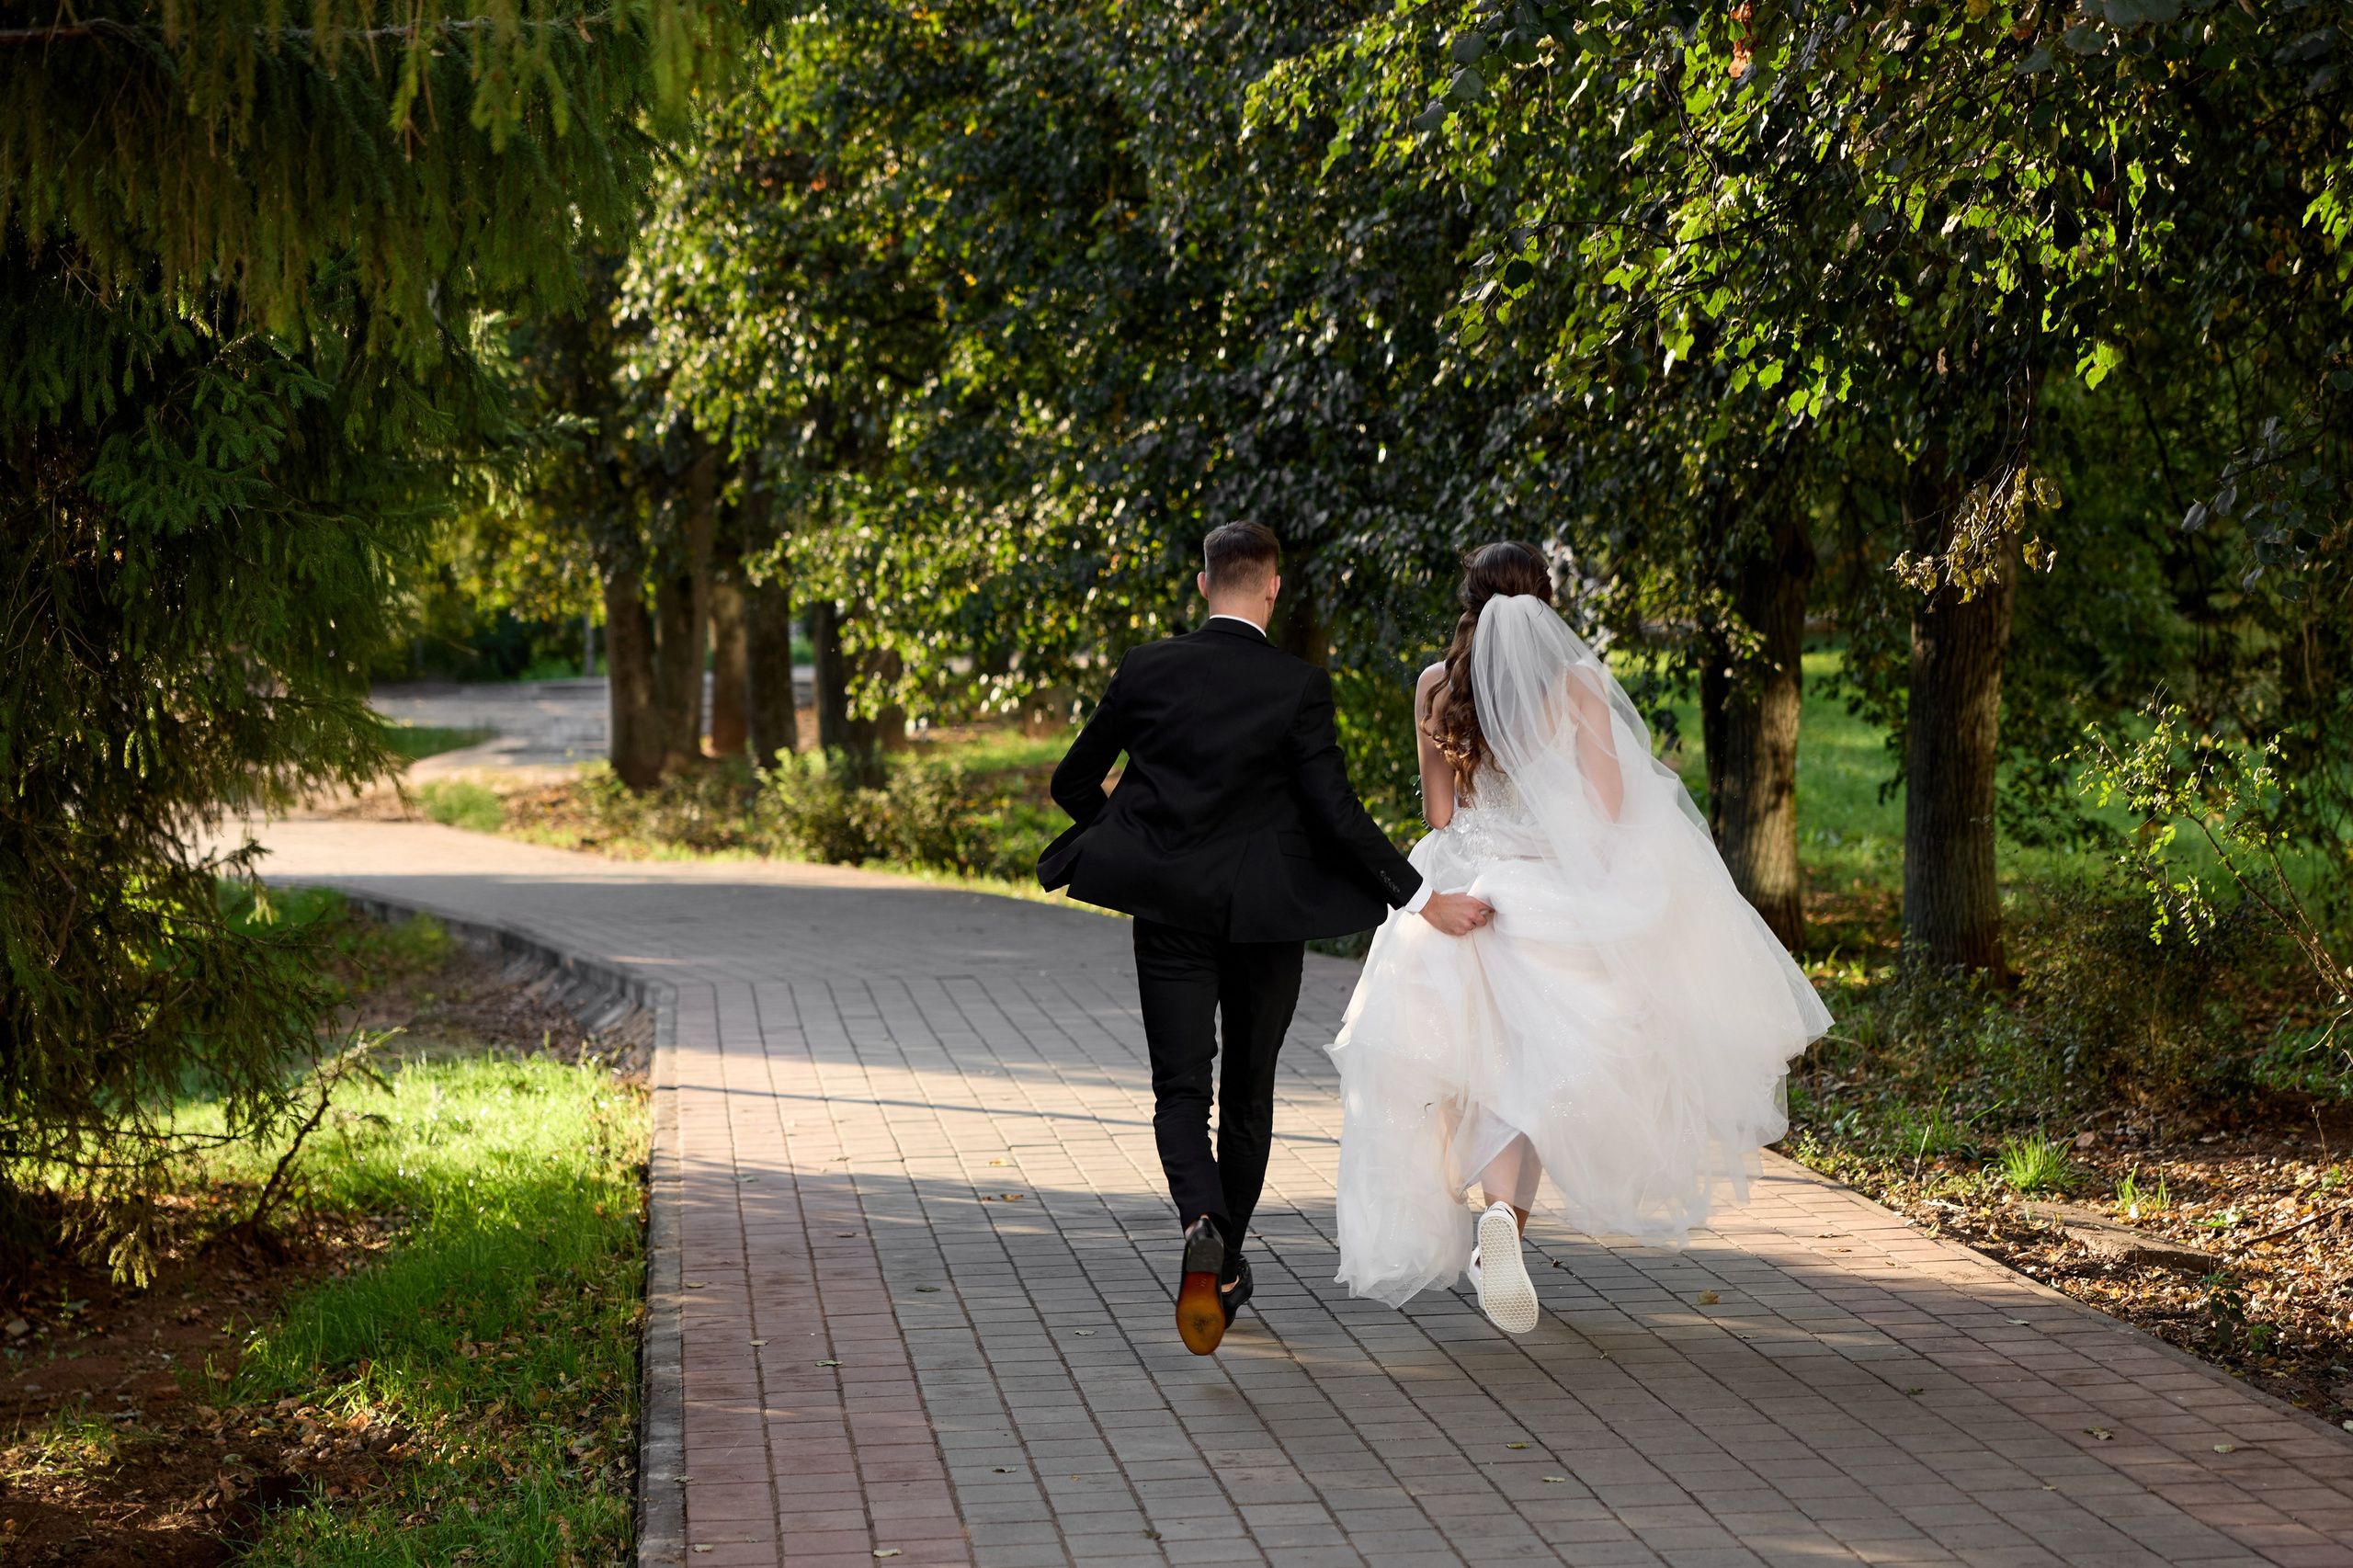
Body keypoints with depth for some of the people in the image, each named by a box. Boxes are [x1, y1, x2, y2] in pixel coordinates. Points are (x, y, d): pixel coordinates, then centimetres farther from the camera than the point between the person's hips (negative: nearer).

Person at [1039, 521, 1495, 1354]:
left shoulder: (1146, 669, -3)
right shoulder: (1299, 686, -10)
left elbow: (1073, 780, 6)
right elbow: (1337, 813, -15)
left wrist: (1120, 830, 27)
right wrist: (1422, 899, -9)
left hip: (1169, 911, 0)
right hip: (1266, 912, 0)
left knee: (1180, 1091, 3)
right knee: (1248, 1087, 17)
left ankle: (1202, 1223, -26)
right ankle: (1226, 1265, 26)